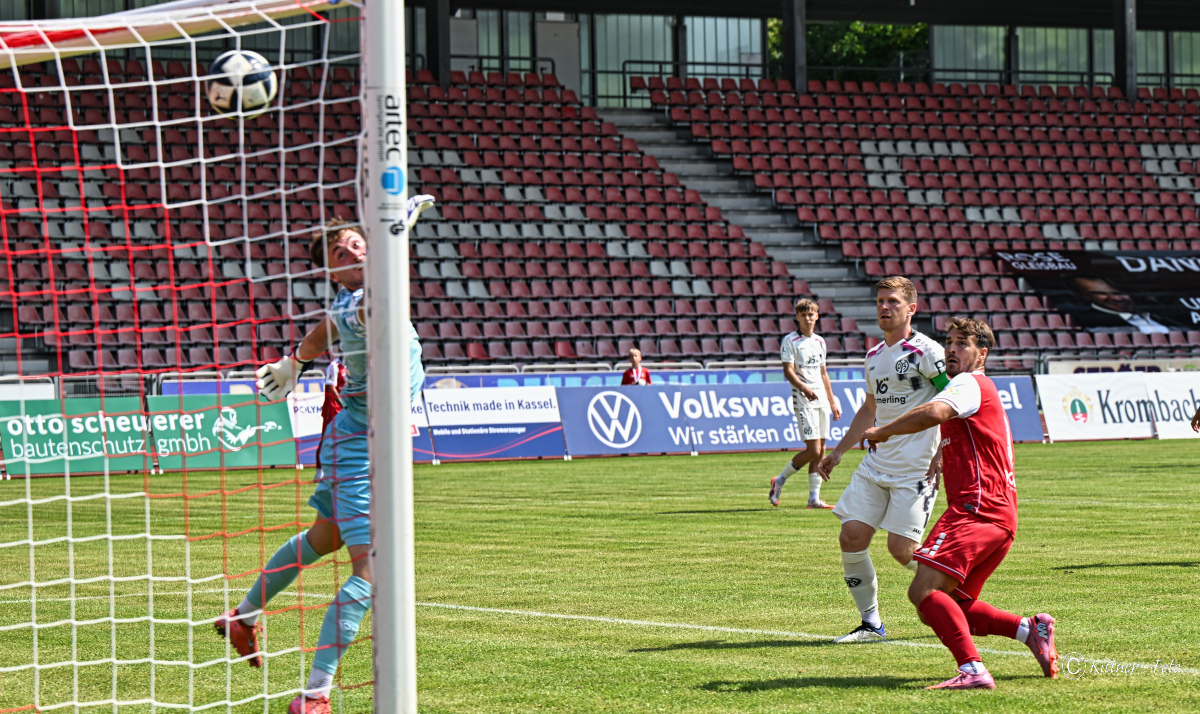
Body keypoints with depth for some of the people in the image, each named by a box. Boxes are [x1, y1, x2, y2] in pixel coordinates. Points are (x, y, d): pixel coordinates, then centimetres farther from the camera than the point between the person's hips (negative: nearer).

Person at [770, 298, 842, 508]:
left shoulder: (820, 342, 17)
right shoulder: (790, 341, -4)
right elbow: (788, 372, -13)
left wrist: (832, 402, 23)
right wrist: (804, 388, -30)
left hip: (821, 399, 7)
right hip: (803, 401, -7)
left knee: (821, 450, 3)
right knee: (813, 450, -13)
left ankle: (814, 498, 7)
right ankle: (779, 481, 3)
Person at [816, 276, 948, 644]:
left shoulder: (925, 351, -10)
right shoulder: (874, 357, 15)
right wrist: (839, 451, 26)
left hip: (916, 470, -7)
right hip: (876, 463, 7)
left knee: (901, 548, -10)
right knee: (852, 537, -4)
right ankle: (871, 623, 7)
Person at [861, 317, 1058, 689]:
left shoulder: (969, 384, -5)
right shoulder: (981, 391, 29)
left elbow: (933, 412, -26)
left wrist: (883, 431, -16)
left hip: (976, 508, -11)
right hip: (1001, 515, 11)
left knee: (924, 591, -20)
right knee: (953, 608, 13)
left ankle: (972, 669, -29)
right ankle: (1030, 629, 5)